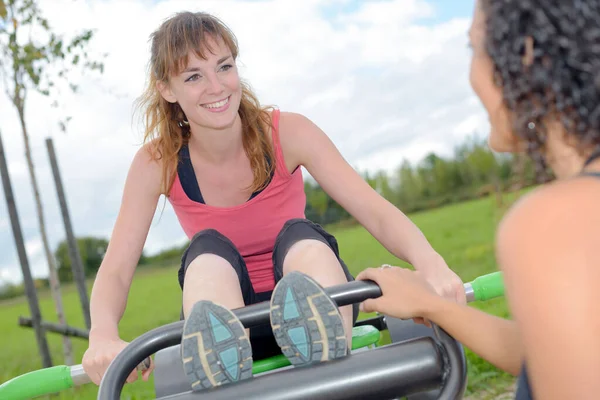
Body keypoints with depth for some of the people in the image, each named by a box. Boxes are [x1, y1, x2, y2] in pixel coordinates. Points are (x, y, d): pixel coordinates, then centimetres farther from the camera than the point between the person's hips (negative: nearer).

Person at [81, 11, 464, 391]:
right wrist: (104, 337, -36)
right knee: (208, 251, -29)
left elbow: (375, 211, -20)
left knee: (302, 236, -31)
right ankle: (223, 385, -53)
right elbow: (116, 269, -14)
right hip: (228, 316, 1)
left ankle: (328, 359, -56)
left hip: (315, 304, 0)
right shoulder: (158, 163, -9)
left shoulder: (287, 133, -12)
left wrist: (430, 263, -41)